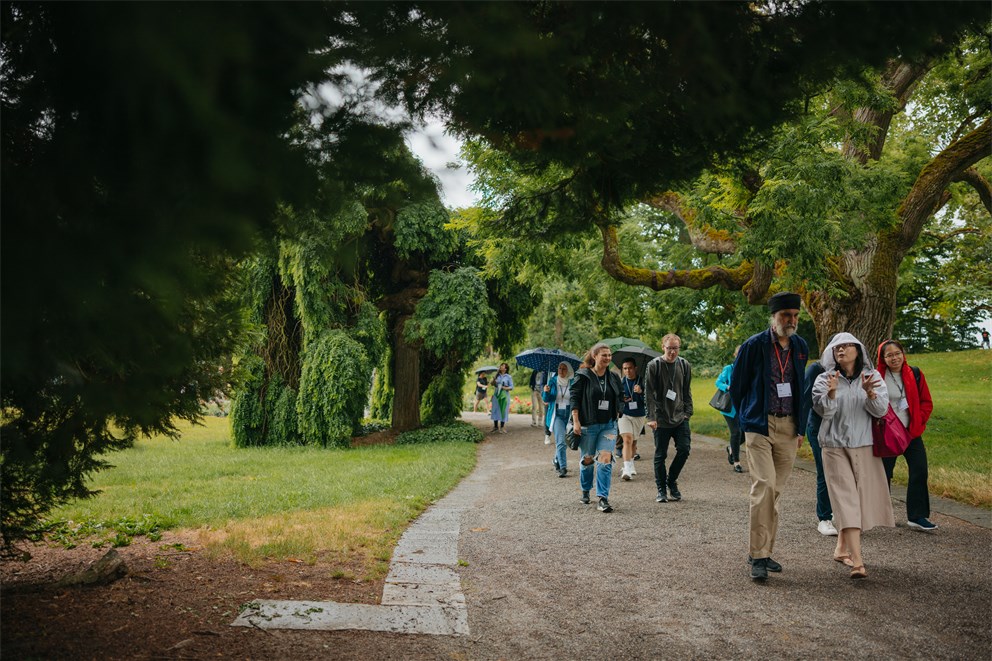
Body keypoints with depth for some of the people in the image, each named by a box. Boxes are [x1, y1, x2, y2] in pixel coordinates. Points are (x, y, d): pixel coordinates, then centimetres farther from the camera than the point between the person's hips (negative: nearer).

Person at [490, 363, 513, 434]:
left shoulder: (508, 377, -1)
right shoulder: (497, 375, 8)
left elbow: (511, 387, -2)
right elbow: (492, 383, 12)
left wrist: (505, 388, -18)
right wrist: (494, 378, -6)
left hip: (504, 395, -3)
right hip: (496, 394, 3)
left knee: (503, 410, -1)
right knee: (495, 410, 4)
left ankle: (502, 427, 10)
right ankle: (495, 426, 15)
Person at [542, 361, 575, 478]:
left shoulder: (573, 383, 0)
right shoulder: (553, 382, 1)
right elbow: (546, 399, -3)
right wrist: (546, 392, -24)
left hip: (569, 415, 1)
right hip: (557, 415, -1)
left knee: (564, 442, 13)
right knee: (560, 441, -13)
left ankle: (557, 461, 37)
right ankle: (563, 467, -17)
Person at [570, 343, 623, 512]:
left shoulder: (613, 378, 8)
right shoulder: (583, 376, -5)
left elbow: (619, 400, 18)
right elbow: (575, 399, -7)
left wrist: (616, 416, 10)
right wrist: (576, 421, -13)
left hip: (608, 425, 3)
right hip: (587, 425, -2)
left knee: (605, 459, -11)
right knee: (587, 459, 9)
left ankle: (603, 499, -10)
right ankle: (585, 491, 33)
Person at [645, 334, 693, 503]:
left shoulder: (684, 365, 6)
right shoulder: (654, 366, -6)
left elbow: (687, 391, 13)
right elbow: (649, 393, -7)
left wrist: (688, 412, 5)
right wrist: (651, 417, -12)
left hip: (680, 417, 3)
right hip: (661, 419, -3)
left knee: (684, 449, -4)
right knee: (660, 455, 3)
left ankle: (671, 481, 19)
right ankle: (661, 490, 15)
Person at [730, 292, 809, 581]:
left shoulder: (800, 346, 9)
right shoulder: (754, 345, -6)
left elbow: (802, 387, 19)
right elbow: (736, 385, 3)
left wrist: (801, 427, 15)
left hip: (789, 427, 5)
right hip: (760, 425, -5)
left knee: (776, 490, 9)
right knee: (764, 486, -14)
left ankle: (764, 551, 19)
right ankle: (758, 555, -7)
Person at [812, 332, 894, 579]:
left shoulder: (873, 376, 3)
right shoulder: (824, 379, 1)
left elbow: (881, 411, -6)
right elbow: (824, 411, -11)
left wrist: (870, 393, -25)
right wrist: (831, 393, -29)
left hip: (864, 446, 2)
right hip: (835, 447, -2)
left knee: (860, 497, 8)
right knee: (847, 499, -10)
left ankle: (842, 548, 28)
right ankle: (857, 561, -17)